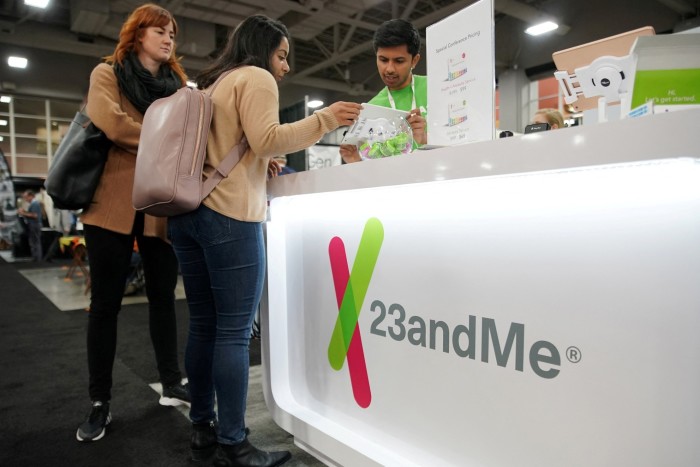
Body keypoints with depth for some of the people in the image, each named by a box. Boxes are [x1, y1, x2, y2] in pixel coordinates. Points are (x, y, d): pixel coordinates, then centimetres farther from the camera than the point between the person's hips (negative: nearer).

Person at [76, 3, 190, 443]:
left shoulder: (178, 85, 17)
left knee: (164, 296, 10)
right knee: (106, 302, 4)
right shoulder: (107, 74, 5)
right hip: (116, 201, -3)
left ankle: (172, 384, 24)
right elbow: (111, 124, -14)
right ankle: (101, 403, 17)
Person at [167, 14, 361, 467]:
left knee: (204, 325, 11)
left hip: (187, 213, 9)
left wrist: (259, 166, 21)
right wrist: (325, 119, -9)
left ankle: (203, 428, 21)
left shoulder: (212, 83, 27)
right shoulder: (256, 77, 2)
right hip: (229, 216, -9)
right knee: (235, 331, -5)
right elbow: (266, 139, -13)